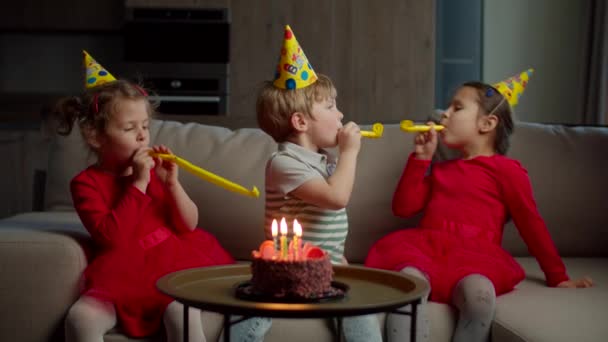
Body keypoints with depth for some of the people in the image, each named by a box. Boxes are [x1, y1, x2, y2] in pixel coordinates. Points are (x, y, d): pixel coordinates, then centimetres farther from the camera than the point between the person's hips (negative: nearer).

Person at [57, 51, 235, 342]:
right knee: (80, 318, -26)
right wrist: (138, 184, -16)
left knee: (181, 314, -30)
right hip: (123, 274, -1)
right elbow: (111, 236, -16)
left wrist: (172, 183, -10)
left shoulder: (154, 168, 9)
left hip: (175, 264, 1)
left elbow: (189, 226, 6)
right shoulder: (86, 183, -1)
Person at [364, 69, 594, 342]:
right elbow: (403, 207, 20)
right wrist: (421, 157, 15)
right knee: (408, 280, -34)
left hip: (473, 256, -3)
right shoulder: (440, 170, 31)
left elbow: (530, 223, 9)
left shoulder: (505, 169, 12)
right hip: (427, 248, 4)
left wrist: (557, 277, 7)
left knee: (479, 294, -39)